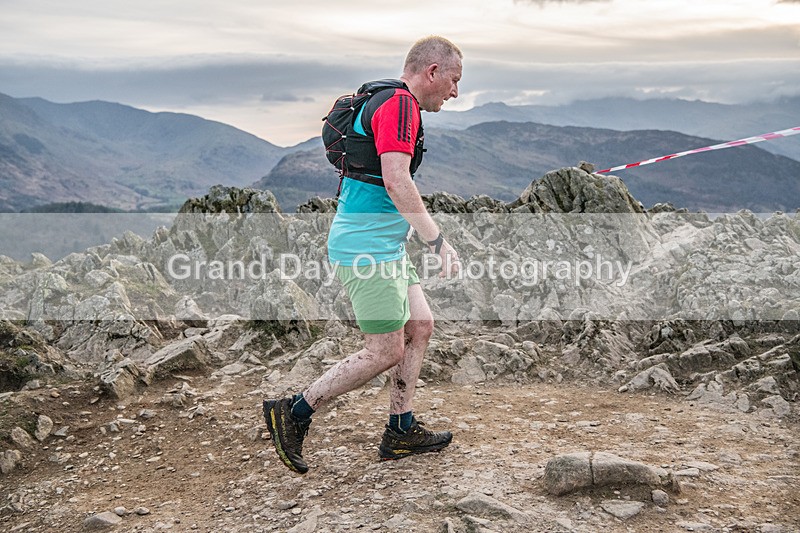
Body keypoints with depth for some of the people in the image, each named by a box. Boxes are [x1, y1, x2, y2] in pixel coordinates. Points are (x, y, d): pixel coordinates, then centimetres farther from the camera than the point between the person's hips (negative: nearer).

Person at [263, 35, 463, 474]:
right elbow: (396, 181, -27)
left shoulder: (390, 103, 18)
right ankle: (293, 413, 5)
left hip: (384, 247, 11)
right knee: (386, 351, -5)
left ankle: (401, 431, 20)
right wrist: (437, 240, -26)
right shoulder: (400, 104, -15)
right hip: (367, 249, -11)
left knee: (419, 327, 12)